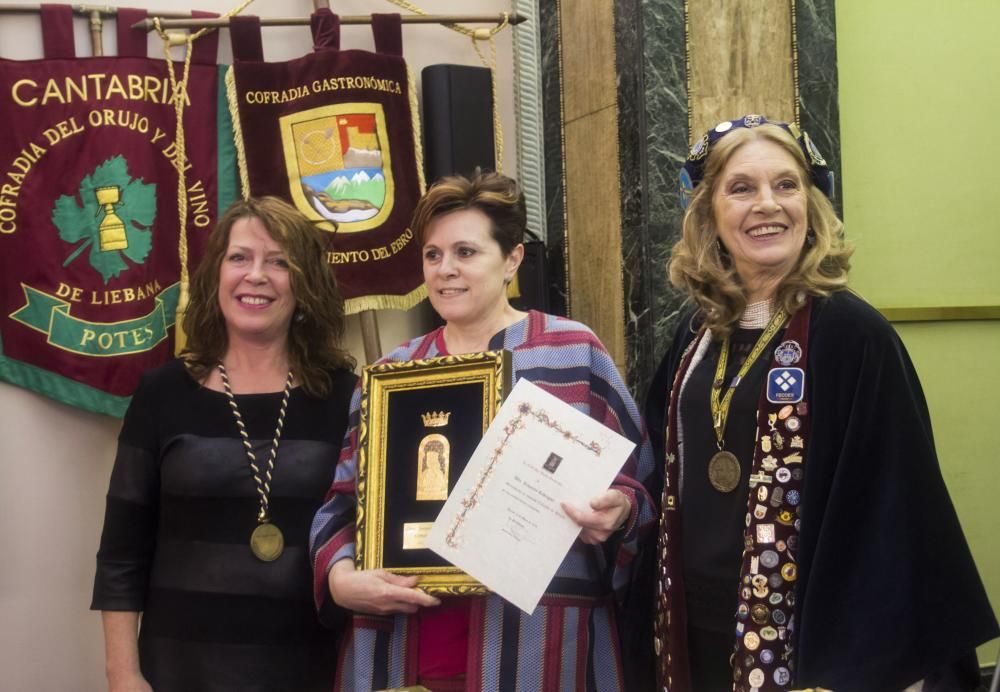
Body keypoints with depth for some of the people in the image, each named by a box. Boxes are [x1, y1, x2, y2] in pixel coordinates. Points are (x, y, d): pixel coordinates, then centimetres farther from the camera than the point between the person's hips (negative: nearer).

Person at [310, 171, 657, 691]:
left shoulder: (574, 352, 2)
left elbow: (637, 481, 4)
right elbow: (343, 501, 11)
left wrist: (617, 513, -18)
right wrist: (339, 576, -7)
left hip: (540, 643, -3)